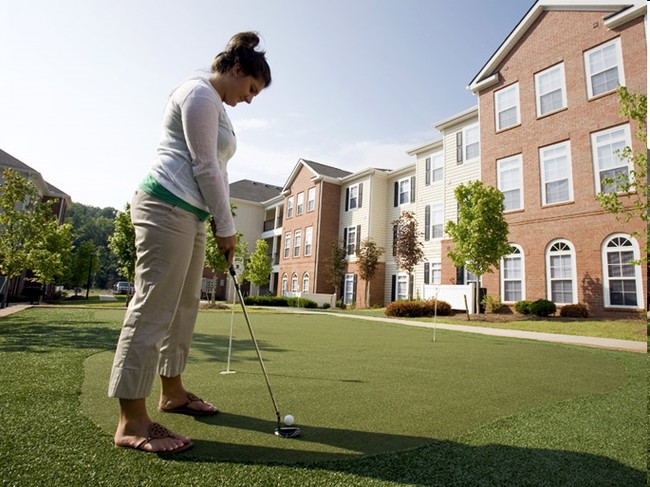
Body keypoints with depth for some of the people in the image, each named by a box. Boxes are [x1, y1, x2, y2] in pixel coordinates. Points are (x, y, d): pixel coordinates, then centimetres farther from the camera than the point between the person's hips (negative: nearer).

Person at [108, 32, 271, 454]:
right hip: (167, 207, -11)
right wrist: (226, 225, -7)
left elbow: (216, 169, 22)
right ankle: (132, 421, -5)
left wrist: (222, 223, 13)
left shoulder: (217, 107, 26)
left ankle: (172, 391, 23)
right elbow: (204, 167, -13)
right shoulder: (201, 94, -5)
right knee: (155, 305, -12)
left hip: (192, 214, 11)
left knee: (184, 305, 11)